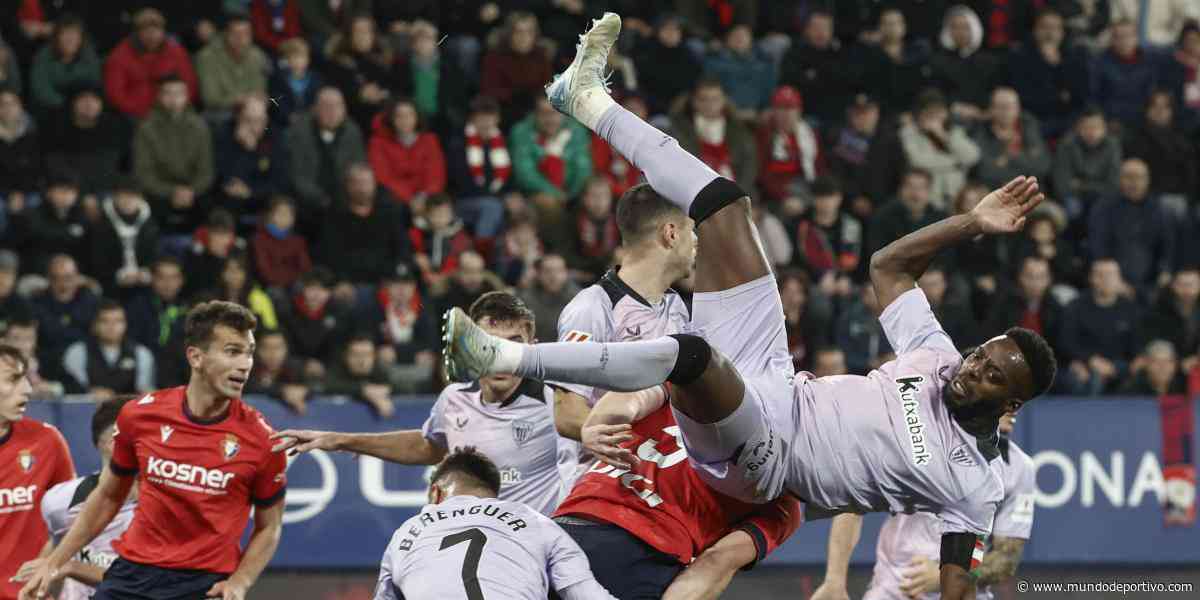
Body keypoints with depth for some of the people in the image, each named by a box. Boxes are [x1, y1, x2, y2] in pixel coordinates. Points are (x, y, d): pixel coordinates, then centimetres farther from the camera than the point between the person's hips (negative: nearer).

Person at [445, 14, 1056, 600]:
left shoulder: (971, 484, -10)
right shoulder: (941, 363, 7)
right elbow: (887, 266, 17)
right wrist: (972, 223, 7)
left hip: (755, 460, -8)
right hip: (773, 385, 8)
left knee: (690, 353, -42)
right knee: (722, 202, 9)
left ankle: (506, 360, -34)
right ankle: (589, 100, 19)